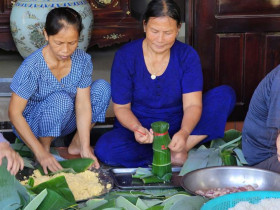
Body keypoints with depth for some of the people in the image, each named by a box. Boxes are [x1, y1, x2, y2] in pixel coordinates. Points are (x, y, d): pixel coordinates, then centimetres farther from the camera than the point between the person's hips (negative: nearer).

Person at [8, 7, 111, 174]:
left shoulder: (83, 60, -14)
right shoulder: (32, 67, -27)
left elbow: (83, 105, -16)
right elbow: (14, 113, -24)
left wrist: (85, 148, -24)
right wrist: (40, 153, -30)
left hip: (64, 122, 5)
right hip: (32, 126, -5)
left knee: (102, 87, -15)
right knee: (62, 99, -35)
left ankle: (77, 144, -2)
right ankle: (45, 146, -10)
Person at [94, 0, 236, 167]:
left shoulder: (187, 55, -7)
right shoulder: (126, 56, -10)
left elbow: (192, 104, -15)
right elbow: (121, 106, -8)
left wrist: (183, 133, -37)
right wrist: (136, 128, -31)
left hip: (178, 127, 2)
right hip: (139, 128, -1)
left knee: (225, 94, -18)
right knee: (105, 149, -34)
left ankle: (179, 151, -27)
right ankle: (171, 156, -20)